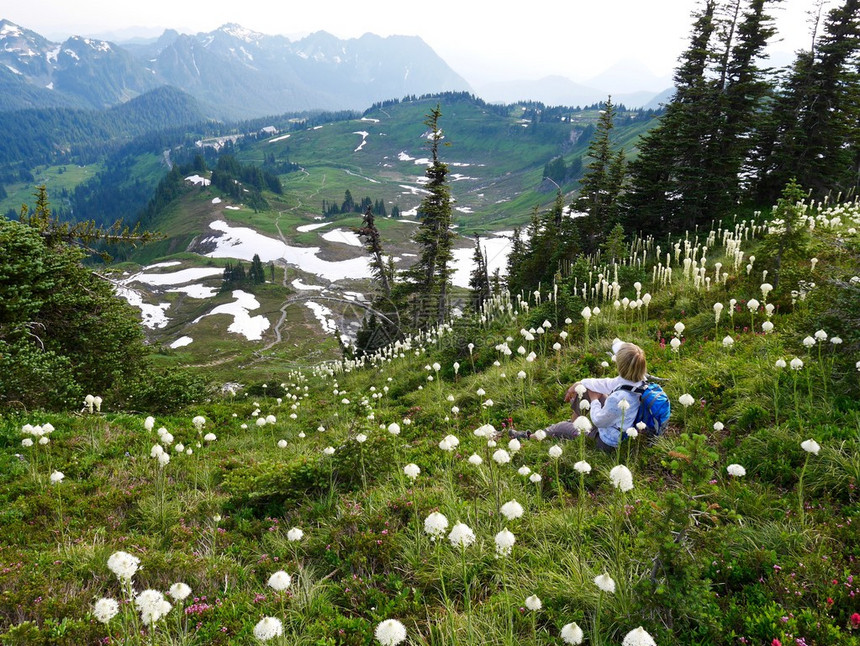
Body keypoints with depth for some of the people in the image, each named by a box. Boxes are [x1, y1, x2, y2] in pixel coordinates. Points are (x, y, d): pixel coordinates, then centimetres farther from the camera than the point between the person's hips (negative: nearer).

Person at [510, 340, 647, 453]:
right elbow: (607, 384, 2)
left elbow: (598, 420, -22)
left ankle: (530, 437, 36)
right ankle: (574, 423, 36)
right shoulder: (637, 381, -16)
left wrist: (594, 400, -4)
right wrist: (579, 384, 9)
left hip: (608, 442, -7)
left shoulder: (618, 398, -40)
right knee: (585, 388, 13)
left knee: (562, 427, 10)